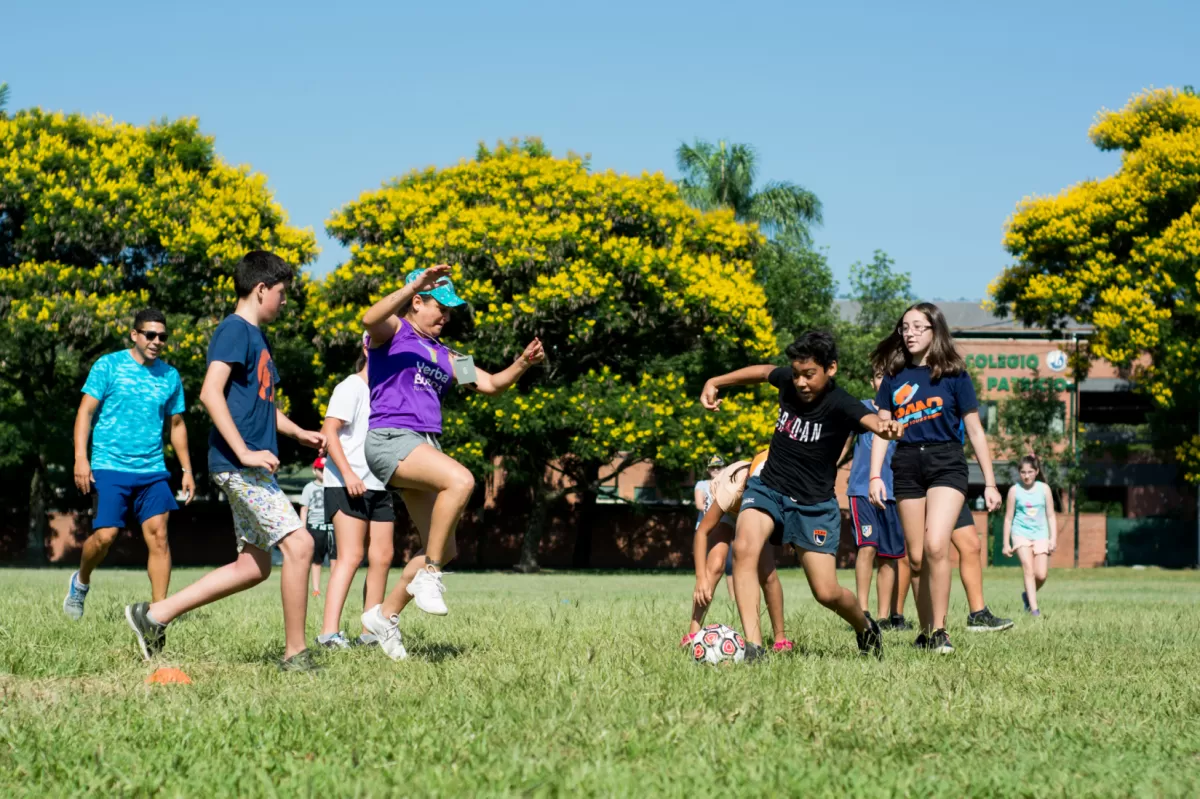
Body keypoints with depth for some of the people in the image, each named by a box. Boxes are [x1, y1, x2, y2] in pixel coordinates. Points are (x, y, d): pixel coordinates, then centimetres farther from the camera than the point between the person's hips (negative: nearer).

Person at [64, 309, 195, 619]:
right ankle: (81, 582, 20)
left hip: (153, 470, 3)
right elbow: (86, 411, -4)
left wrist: (187, 471, 15)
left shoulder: (170, 376, 11)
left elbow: (177, 425, 20)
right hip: (110, 467, -3)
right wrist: (81, 457, -15)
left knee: (158, 535, -8)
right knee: (105, 535, -11)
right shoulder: (108, 366, -1)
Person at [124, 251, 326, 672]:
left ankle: (154, 614, 13)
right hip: (238, 464, -10)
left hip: (249, 467, 10)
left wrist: (299, 432, 23)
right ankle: (295, 653, -7)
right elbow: (210, 393, -21)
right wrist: (245, 452, -24)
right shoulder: (234, 330, -9)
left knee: (254, 566, 9)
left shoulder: (256, 337, 21)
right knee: (299, 543, -14)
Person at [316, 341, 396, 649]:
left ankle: (371, 631, 10)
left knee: (382, 557, 4)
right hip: (348, 486, -8)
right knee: (351, 555, -14)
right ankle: (329, 632, -19)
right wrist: (347, 473, -23)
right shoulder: (351, 387, -5)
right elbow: (329, 430, -14)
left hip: (378, 486, 8)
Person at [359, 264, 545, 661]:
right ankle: (427, 576, -25)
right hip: (390, 438, -8)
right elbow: (370, 319, -22)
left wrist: (521, 364, 5)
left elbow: (489, 384, 23)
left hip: (425, 448, 8)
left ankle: (386, 614, 18)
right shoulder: (393, 331, 3)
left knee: (445, 550, 4)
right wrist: (416, 283, -27)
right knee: (461, 480, -33)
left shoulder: (443, 354, 25)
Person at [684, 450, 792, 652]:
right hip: (725, 510, -3)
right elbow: (702, 531, -40)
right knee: (715, 565, -23)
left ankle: (780, 637, 5)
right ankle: (693, 633, -19)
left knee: (767, 573, -9)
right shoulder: (734, 488, -45)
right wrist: (701, 578, -46)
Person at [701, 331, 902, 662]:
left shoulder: (840, 405, -22)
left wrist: (884, 427, -67)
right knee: (744, 548, -26)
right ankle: (753, 647, -25)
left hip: (814, 505, -3)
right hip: (768, 487, 3)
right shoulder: (788, 380, -8)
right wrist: (715, 382, 15)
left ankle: (865, 628, 34)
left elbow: (867, 418, -44)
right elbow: (762, 371, 16)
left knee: (827, 593, -2)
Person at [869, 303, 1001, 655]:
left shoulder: (953, 375, 2)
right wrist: (875, 476, -4)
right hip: (907, 466, 3)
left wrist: (990, 483, 2)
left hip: (946, 463, -3)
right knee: (916, 556, 5)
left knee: (935, 545, -21)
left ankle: (941, 630, -14)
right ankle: (925, 632, 16)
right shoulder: (894, 378, 10)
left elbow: (975, 430, 4)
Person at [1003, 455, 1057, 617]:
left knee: (1041, 575, -6)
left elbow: (1051, 515, 8)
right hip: (1021, 533, -2)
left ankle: (1027, 595, 25)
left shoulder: (1044, 489, 3)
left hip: (1040, 534, 2)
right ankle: (1034, 608, -17)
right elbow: (1008, 518, 4)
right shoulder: (1015, 490, -1)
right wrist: (1006, 543, 3)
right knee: (1028, 570, -16)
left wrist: (1053, 538, 0)